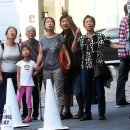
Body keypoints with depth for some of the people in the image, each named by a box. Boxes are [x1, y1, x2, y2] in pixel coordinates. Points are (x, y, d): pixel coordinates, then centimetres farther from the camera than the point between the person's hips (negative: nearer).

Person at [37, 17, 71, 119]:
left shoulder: (59, 37, 2)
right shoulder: (43, 40, 10)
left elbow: (65, 50, 1)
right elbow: (40, 54, 8)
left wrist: (69, 61, -12)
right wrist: (37, 65, -5)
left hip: (57, 68, -3)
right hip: (46, 69, 3)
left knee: (59, 91, -4)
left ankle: (60, 112, -2)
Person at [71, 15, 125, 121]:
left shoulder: (100, 37, 1)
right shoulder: (81, 39, 8)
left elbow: (111, 44, 0)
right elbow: (74, 50, -1)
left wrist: (124, 46, -12)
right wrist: (76, 37, -12)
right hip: (86, 68, 3)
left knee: (100, 91, -1)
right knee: (86, 92, 5)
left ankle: (102, 114, 7)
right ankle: (87, 114, 13)